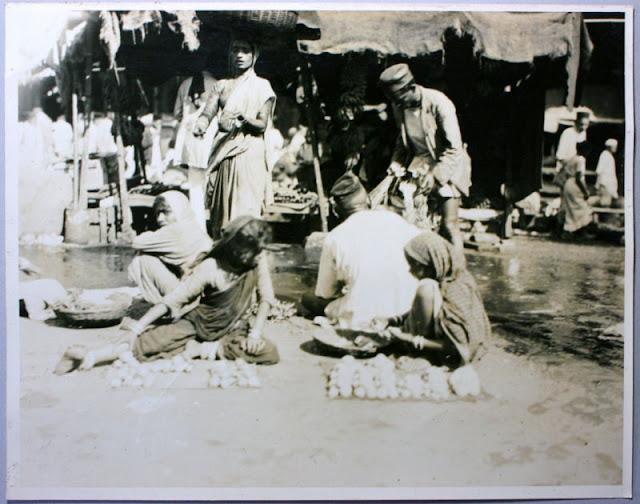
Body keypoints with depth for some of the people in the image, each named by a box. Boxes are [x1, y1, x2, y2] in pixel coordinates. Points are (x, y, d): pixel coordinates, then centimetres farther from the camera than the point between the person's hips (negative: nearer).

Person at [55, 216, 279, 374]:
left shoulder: (259, 261, -16)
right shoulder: (211, 268, -24)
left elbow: (266, 298, -9)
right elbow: (171, 300, -25)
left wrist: (256, 332, -23)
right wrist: (137, 327, -31)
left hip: (232, 328, 3)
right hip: (197, 323, -3)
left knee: (269, 353, -23)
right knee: (151, 340, -27)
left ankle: (203, 349, -17)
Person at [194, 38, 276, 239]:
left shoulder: (261, 86, 6)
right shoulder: (222, 85, 17)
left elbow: (262, 125, -4)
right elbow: (208, 113, 2)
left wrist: (243, 118, -24)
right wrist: (201, 124, -21)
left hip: (249, 152, -4)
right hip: (223, 152, 4)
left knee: (246, 208, -10)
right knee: (221, 206, 3)